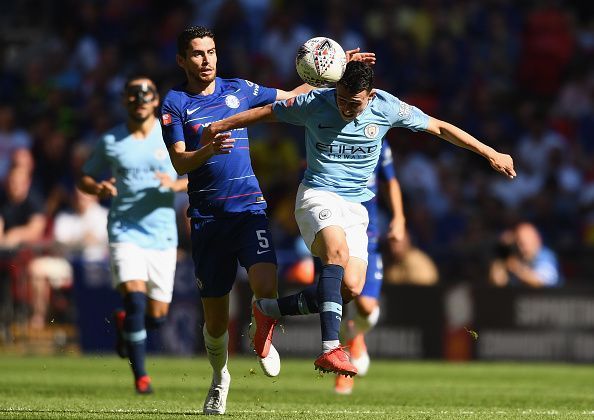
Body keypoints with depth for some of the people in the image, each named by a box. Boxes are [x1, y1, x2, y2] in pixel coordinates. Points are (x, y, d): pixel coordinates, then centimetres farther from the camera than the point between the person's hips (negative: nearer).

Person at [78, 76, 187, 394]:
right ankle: (140, 377, -9)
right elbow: (85, 178, 13)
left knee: (157, 315, 4)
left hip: (162, 236, 2)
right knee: (136, 299, -20)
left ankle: (125, 324, 39)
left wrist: (175, 185, -16)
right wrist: (98, 188, -10)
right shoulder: (110, 141, 3)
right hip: (124, 234, -2)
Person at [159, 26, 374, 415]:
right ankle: (220, 377, 32)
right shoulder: (175, 103, 0)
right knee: (215, 318, 4)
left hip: (249, 207, 1)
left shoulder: (239, 89, 9)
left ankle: (262, 339, 10)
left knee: (266, 286, -23)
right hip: (207, 217, -1)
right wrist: (208, 150, -30)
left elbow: (291, 97, 23)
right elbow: (179, 163, -9)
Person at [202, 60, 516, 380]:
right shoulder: (315, 103, -9)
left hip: (355, 205, 4)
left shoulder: (387, 108, -4)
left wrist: (490, 154, 9)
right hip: (317, 195, -4)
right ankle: (330, 349, -45)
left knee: (351, 288, -14)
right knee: (338, 250, -35)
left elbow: (439, 127, 6)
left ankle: (268, 309, 7)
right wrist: (219, 127, 13)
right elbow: (267, 112, 6)